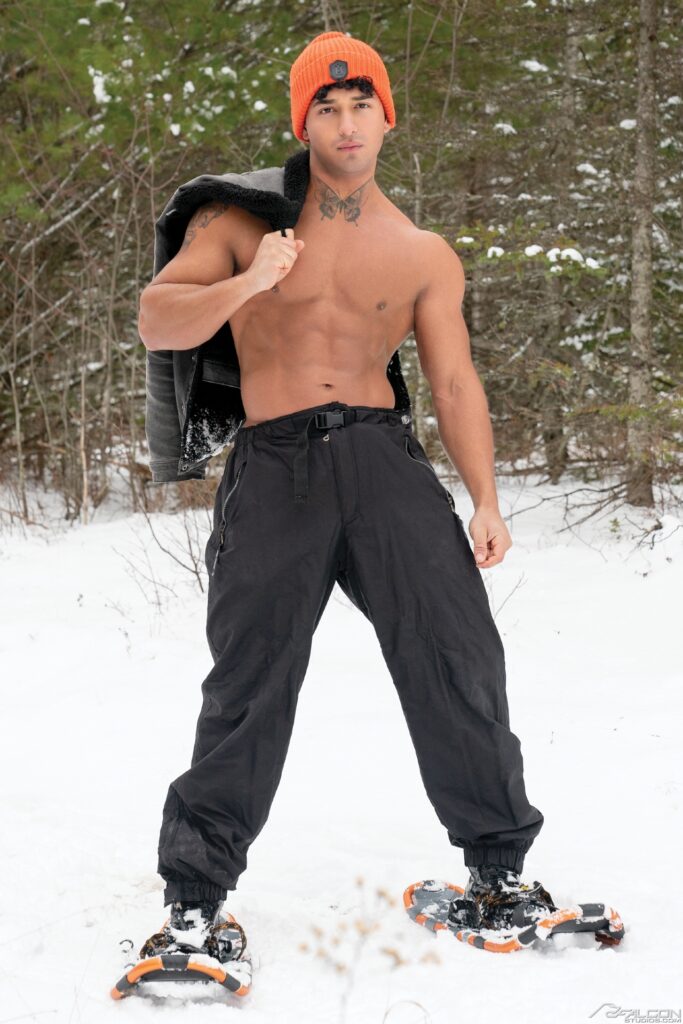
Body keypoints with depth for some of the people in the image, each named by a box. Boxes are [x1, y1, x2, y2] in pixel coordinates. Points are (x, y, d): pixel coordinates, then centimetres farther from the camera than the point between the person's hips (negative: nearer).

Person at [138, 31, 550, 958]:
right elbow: (156, 321, 0)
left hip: (384, 456, 2)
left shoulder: (423, 254, 14)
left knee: (459, 653, -6)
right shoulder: (241, 221, 8)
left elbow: (455, 381, 12)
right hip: (275, 465, -2)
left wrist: (485, 498, 1)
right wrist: (244, 288, -19)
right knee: (250, 682, -6)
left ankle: (497, 866, 8)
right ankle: (195, 896, 5)